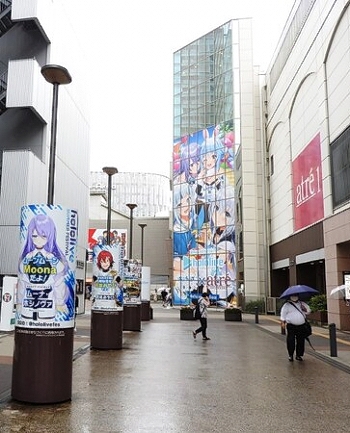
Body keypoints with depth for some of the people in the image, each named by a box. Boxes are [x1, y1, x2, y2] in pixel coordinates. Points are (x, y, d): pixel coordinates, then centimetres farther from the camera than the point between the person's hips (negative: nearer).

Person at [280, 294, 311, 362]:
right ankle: (290, 355, 11)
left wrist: (305, 309, -6)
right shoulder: (287, 305, 3)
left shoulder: (302, 304, 13)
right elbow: (283, 314, 2)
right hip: (291, 326, -3)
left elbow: (308, 311, 16)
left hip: (301, 326, 3)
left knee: (301, 341, 5)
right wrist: (282, 322, -6)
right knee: (291, 341, -3)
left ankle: (299, 355, 18)